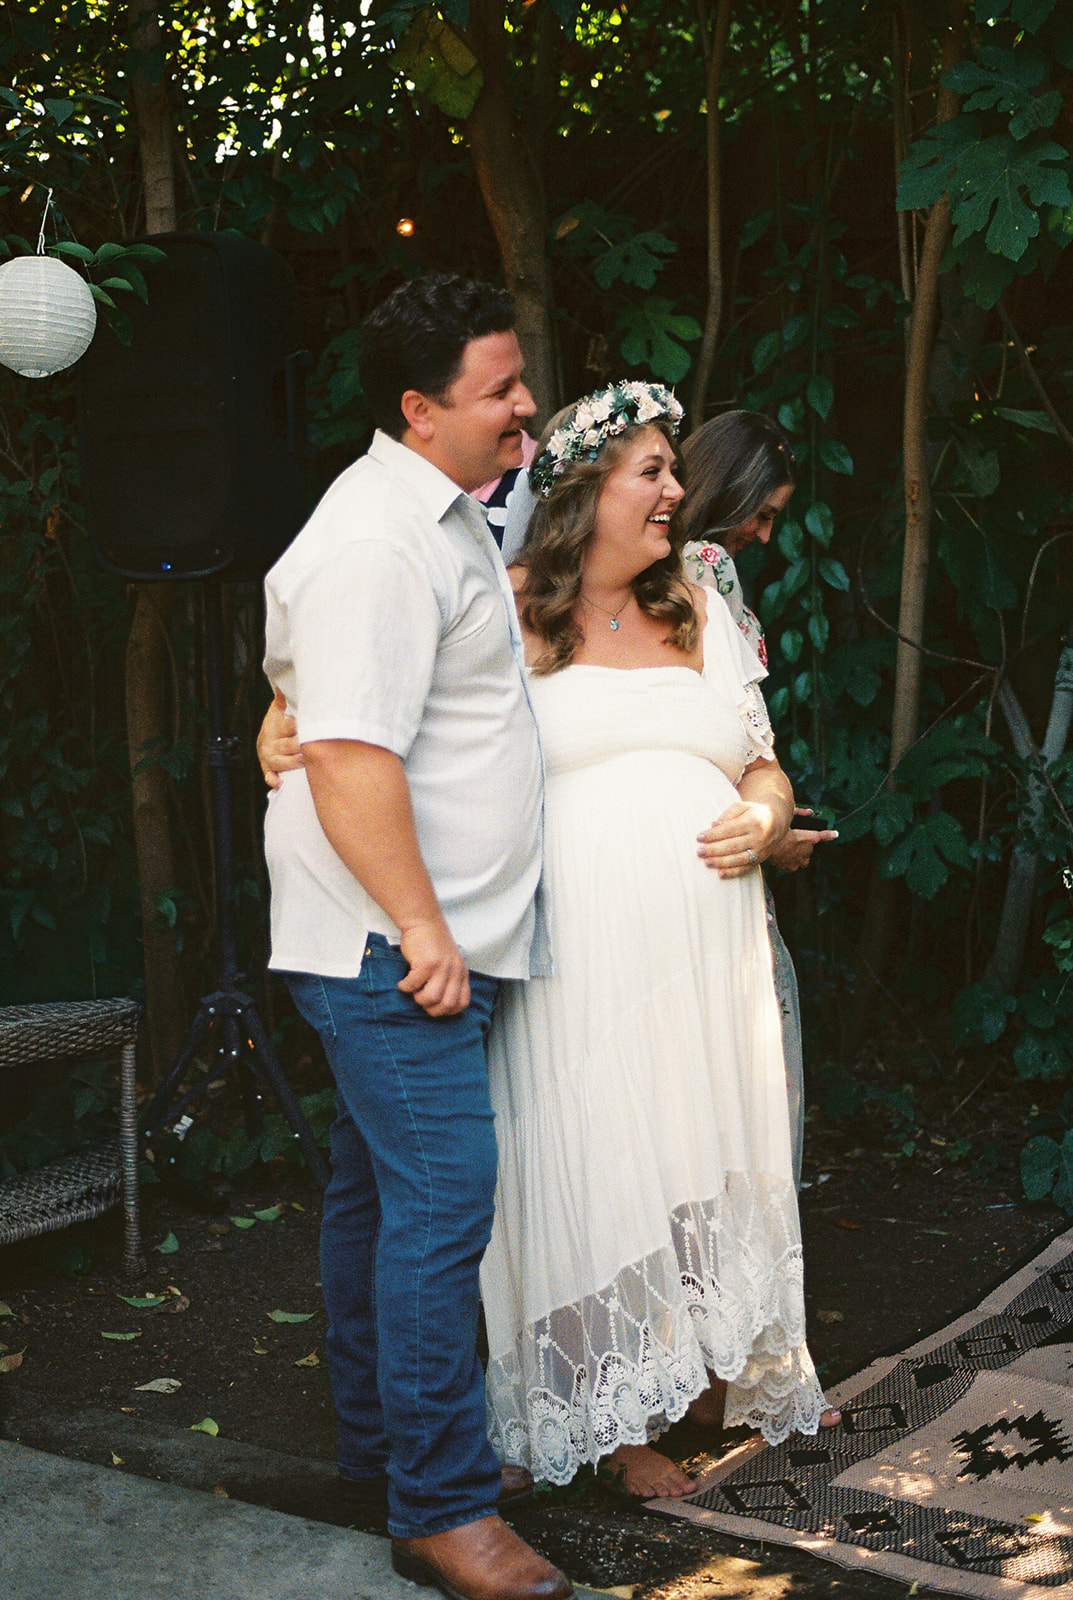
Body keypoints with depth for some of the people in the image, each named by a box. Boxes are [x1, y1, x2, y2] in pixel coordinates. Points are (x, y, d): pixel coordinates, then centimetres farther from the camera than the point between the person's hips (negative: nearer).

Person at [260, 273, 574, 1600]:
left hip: (424, 941, 10)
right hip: (394, 945, -10)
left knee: (379, 1192, 17)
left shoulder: (442, 518, 16)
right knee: (442, 1205, -9)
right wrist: (423, 931, -23)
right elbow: (349, 759, -24)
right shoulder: (376, 545, -19)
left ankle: (380, 1441, 30)